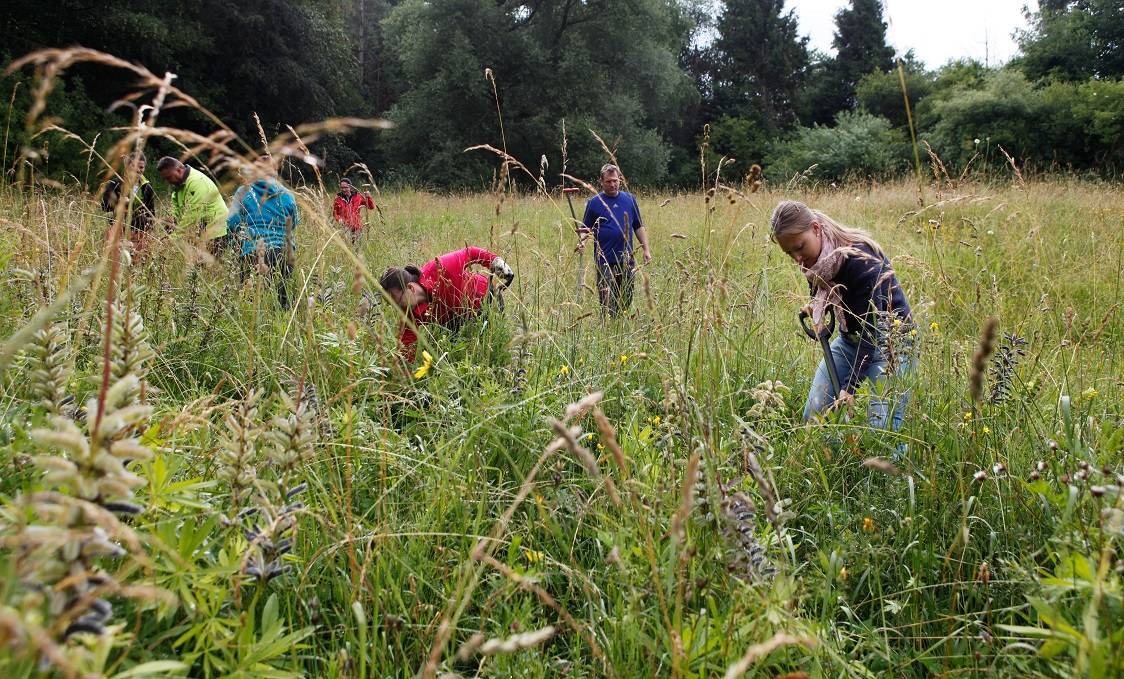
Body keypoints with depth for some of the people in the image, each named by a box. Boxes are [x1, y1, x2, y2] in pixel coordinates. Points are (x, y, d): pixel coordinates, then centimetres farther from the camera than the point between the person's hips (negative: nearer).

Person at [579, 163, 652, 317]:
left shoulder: (629, 199, 9)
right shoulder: (594, 202, 0)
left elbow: (639, 227, 13)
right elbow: (587, 229, 4)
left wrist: (646, 249, 7)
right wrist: (584, 234, -19)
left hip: (627, 260, 3)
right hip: (605, 261, -3)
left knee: (626, 301, 10)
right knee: (607, 302, -2)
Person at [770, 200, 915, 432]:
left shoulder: (860, 258, -29)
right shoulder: (813, 260, -6)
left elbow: (871, 327, -29)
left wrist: (851, 387, -31)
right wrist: (815, 307, -5)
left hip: (890, 340, -7)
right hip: (849, 339, 7)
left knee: (882, 427, -18)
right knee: (812, 416, -2)